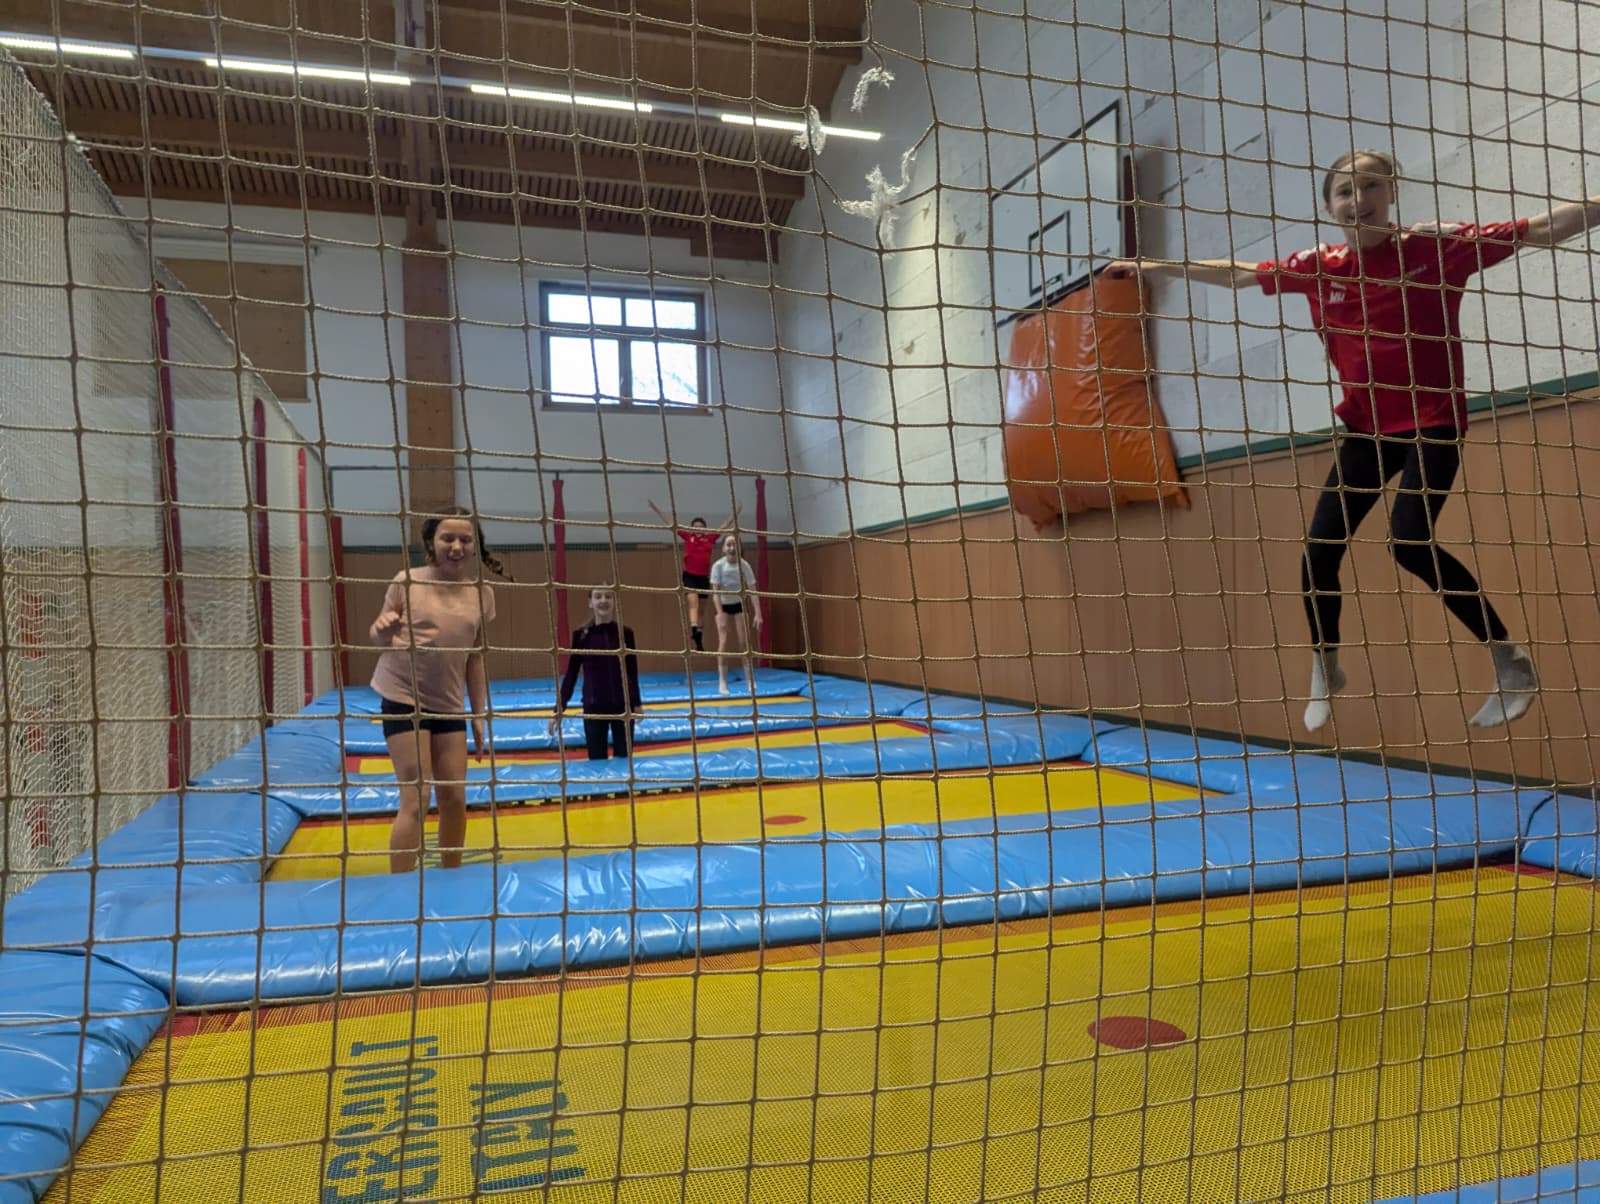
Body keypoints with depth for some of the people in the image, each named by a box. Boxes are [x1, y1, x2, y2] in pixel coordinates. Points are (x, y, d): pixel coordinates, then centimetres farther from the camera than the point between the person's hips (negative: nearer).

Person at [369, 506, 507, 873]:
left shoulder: (482, 595, 1)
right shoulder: (407, 581, -8)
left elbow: (475, 658, 9)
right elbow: (379, 637, 0)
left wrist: (480, 715, 8)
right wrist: (382, 630, -24)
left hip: (449, 705, 4)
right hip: (402, 699, -4)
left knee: (455, 798, 8)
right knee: (417, 798, -9)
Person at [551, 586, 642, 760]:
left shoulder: (626, 633, 0)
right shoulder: (581, 635, -3)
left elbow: (632, 672, 7)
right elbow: (570, 674, 0)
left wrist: (636, 703, 11)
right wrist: (559, 709, -4)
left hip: (622, 705, 1)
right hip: (593, 706, -1)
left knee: (624, 759, 8)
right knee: (597, 759, 4)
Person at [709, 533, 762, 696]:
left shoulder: (744, 565, -19)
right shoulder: (718, 566, -22)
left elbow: (752, 591, -19)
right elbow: (715, 592, -23)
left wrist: (757, 614, -27)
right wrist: (720, 615, -31)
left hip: (739, 604, 1)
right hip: (724, 605, -1)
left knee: (744, 642, -1)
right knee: (723, 642, -11)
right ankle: (722, 682, -6)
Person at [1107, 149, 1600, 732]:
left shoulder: (1438, 246, -9)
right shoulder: (1318, 267, 2)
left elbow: (1545, 229, -8)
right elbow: (1237, 274, 13)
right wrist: (1154, 267, 15)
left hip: (1432, 422, -4)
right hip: (1365, 428, 5)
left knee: (1410, 540, -23)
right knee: (1319, 549, -1)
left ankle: (1511, 659, -5)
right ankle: (1324, 669, 22)